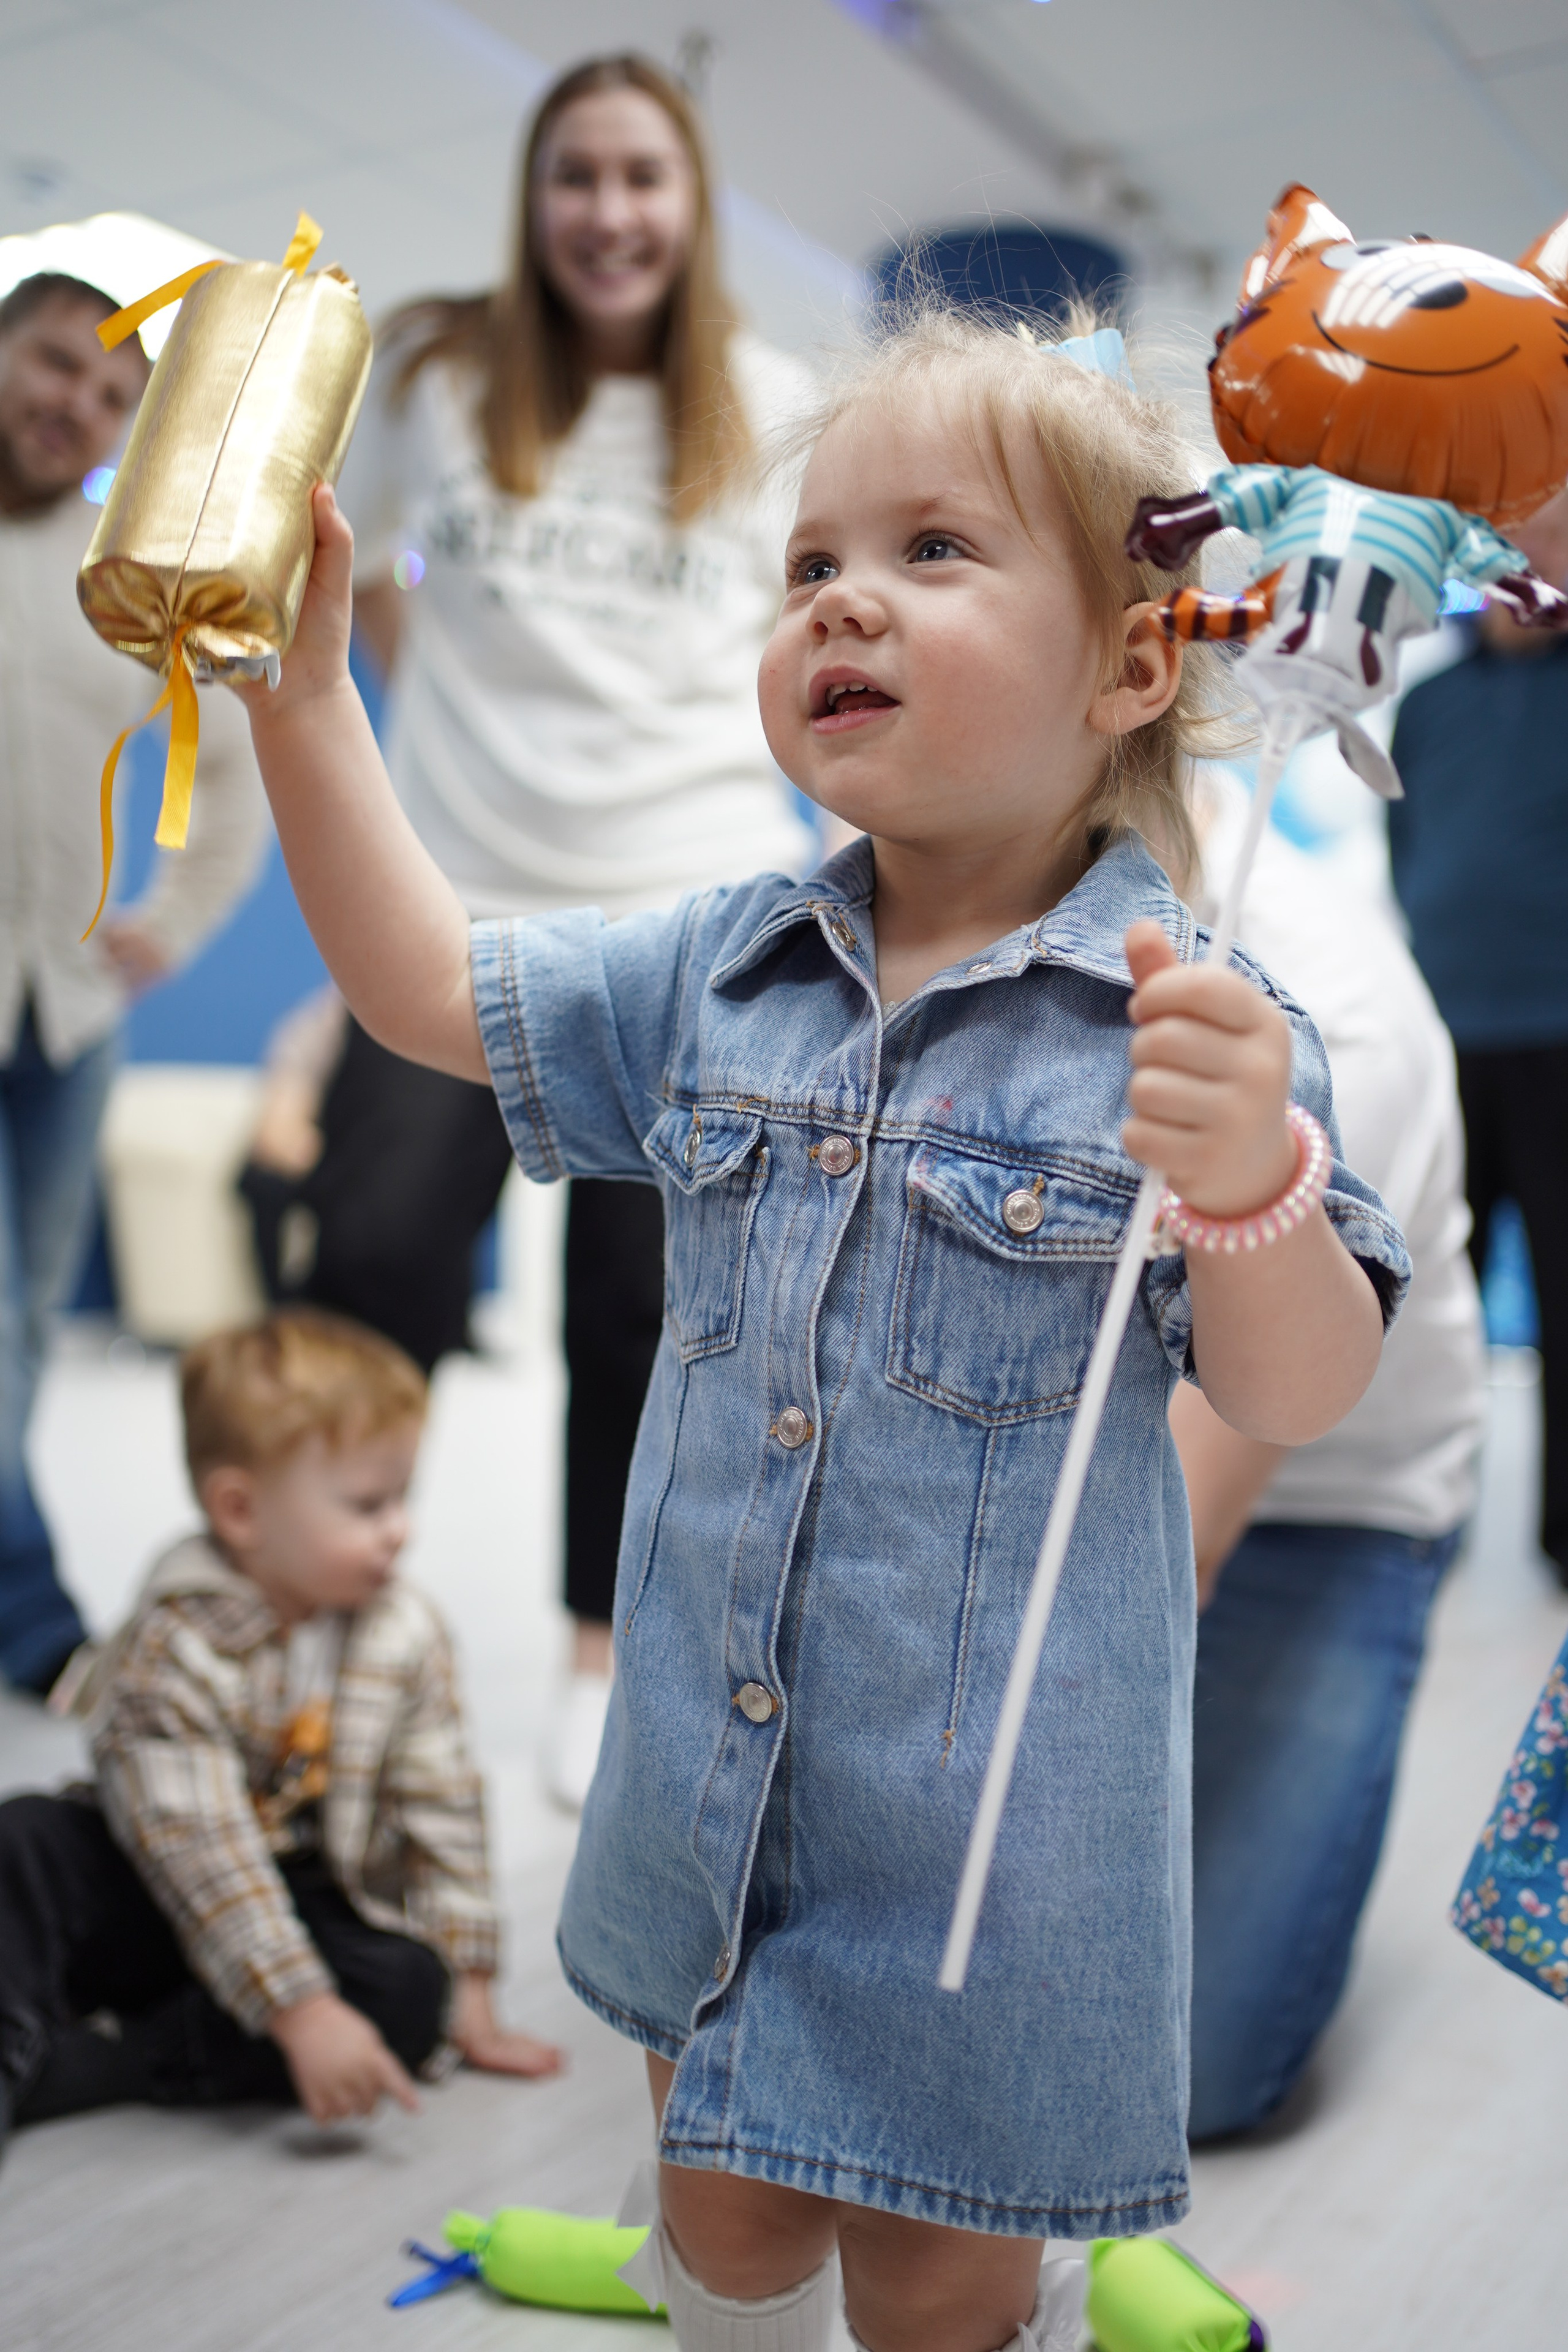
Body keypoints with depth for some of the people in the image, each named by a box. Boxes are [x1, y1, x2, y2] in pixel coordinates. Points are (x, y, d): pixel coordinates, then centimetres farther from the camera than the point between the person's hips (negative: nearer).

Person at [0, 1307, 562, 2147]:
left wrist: (466, 1999, -5)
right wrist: (303, 2012, -35)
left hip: (315, 1905, 3)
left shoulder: (404, 1633, -7)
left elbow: (443, 1816, -2)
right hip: (154, 1901, -3)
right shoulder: (175, 1644, -23)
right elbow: (204, 1855, -29)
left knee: (410, 1988, -26)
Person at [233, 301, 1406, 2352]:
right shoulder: (718, 975, -2)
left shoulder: (1192, 1028, -16)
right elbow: (432, 989, 5)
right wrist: (303, 682, -1)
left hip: (988, 1818, -4)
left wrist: (1254, 1189, -35)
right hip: (706, 1779, 5)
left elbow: (1298, 1401, -14)